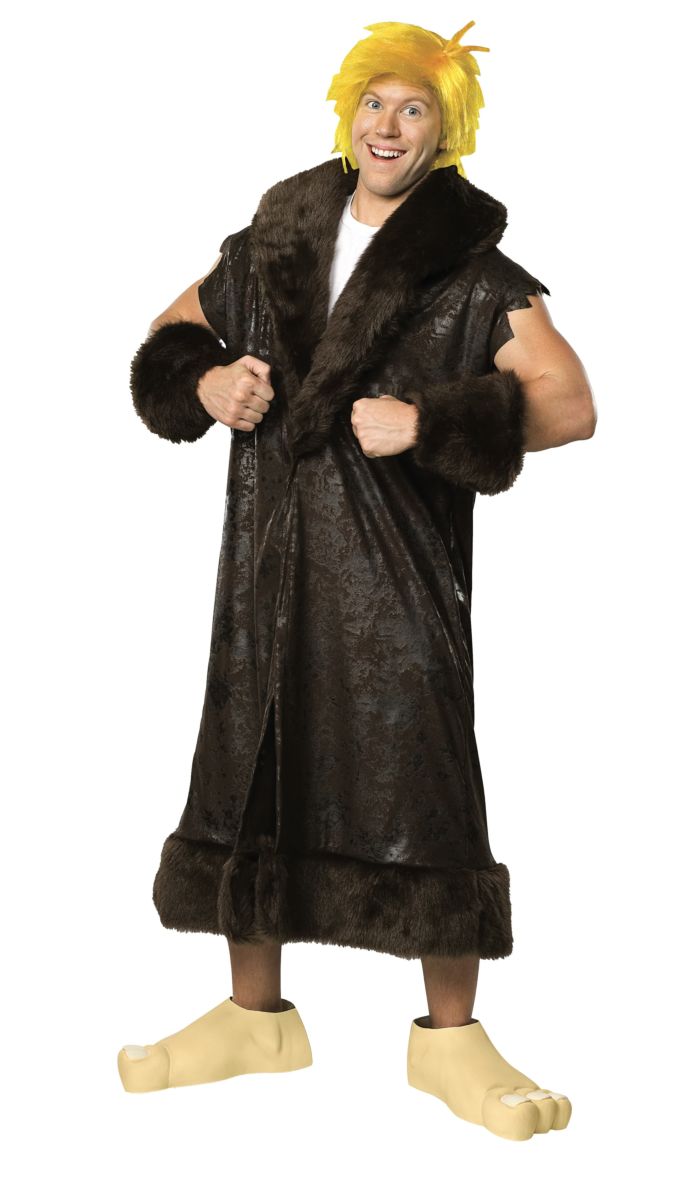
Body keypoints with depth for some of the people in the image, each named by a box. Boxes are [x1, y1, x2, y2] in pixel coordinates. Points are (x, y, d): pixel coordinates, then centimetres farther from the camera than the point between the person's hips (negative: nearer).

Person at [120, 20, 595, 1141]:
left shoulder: (476, 277, -2)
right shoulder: (268, 246, 12)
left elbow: (569, 404, -10)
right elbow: (172, 334, 23)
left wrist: (426, 421, -19)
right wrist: (204, 382, 0)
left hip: (400, 563, -4)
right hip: (270, 554, 5)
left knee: (418, 777, -6)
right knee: (249, 764, 9)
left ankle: (449, 1035, 6)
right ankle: (255, 1014, 23)